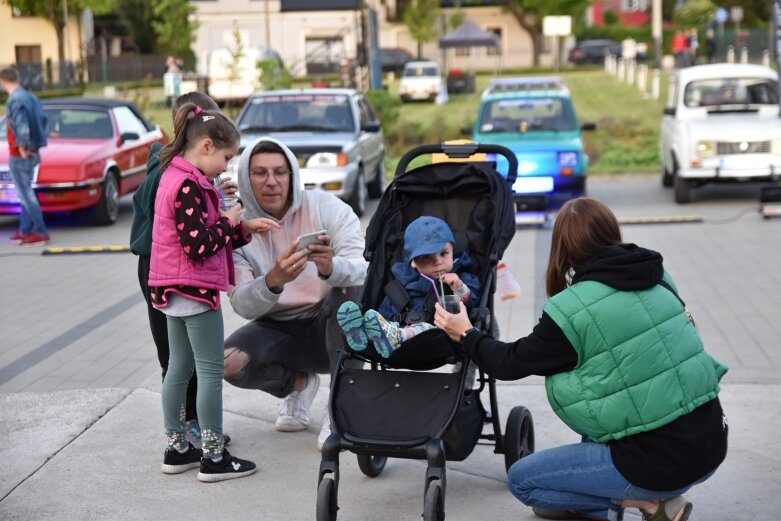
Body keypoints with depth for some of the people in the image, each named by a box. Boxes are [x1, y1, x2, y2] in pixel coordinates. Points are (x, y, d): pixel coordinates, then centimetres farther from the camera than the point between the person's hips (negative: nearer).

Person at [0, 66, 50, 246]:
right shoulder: (30, 96, 10)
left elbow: (21, 125, -27)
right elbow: (42, 119, 15)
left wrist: (22, 147, -17)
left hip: (19, 155, -9)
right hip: (32, 153, 9)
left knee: (25, 193, -5)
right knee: (25, 192, 16)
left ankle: (40, 232, -5)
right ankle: (25, 230, 21)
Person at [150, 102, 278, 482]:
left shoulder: (174, 177, 12)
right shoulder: (189, 186, -19)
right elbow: (200, 246, -25)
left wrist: (244, 229, 8)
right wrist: (229, 222, -10)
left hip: (175, 291, 10)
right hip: (196, 290, -10)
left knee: (179, 368, 15)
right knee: (211, 371, -2)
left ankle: (176, 449, 23)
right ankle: (213, 458, 4)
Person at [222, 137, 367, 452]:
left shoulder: (327, 208, -11)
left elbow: (362, 271, -22)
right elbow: (242, 305, -19)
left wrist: (331, 267, -46)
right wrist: (274, 280, -41)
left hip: (332, 327, -1)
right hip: (277, 329, 2)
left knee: (353, 292, -34)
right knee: (230, 363, -28)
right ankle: (299, 383, 7)